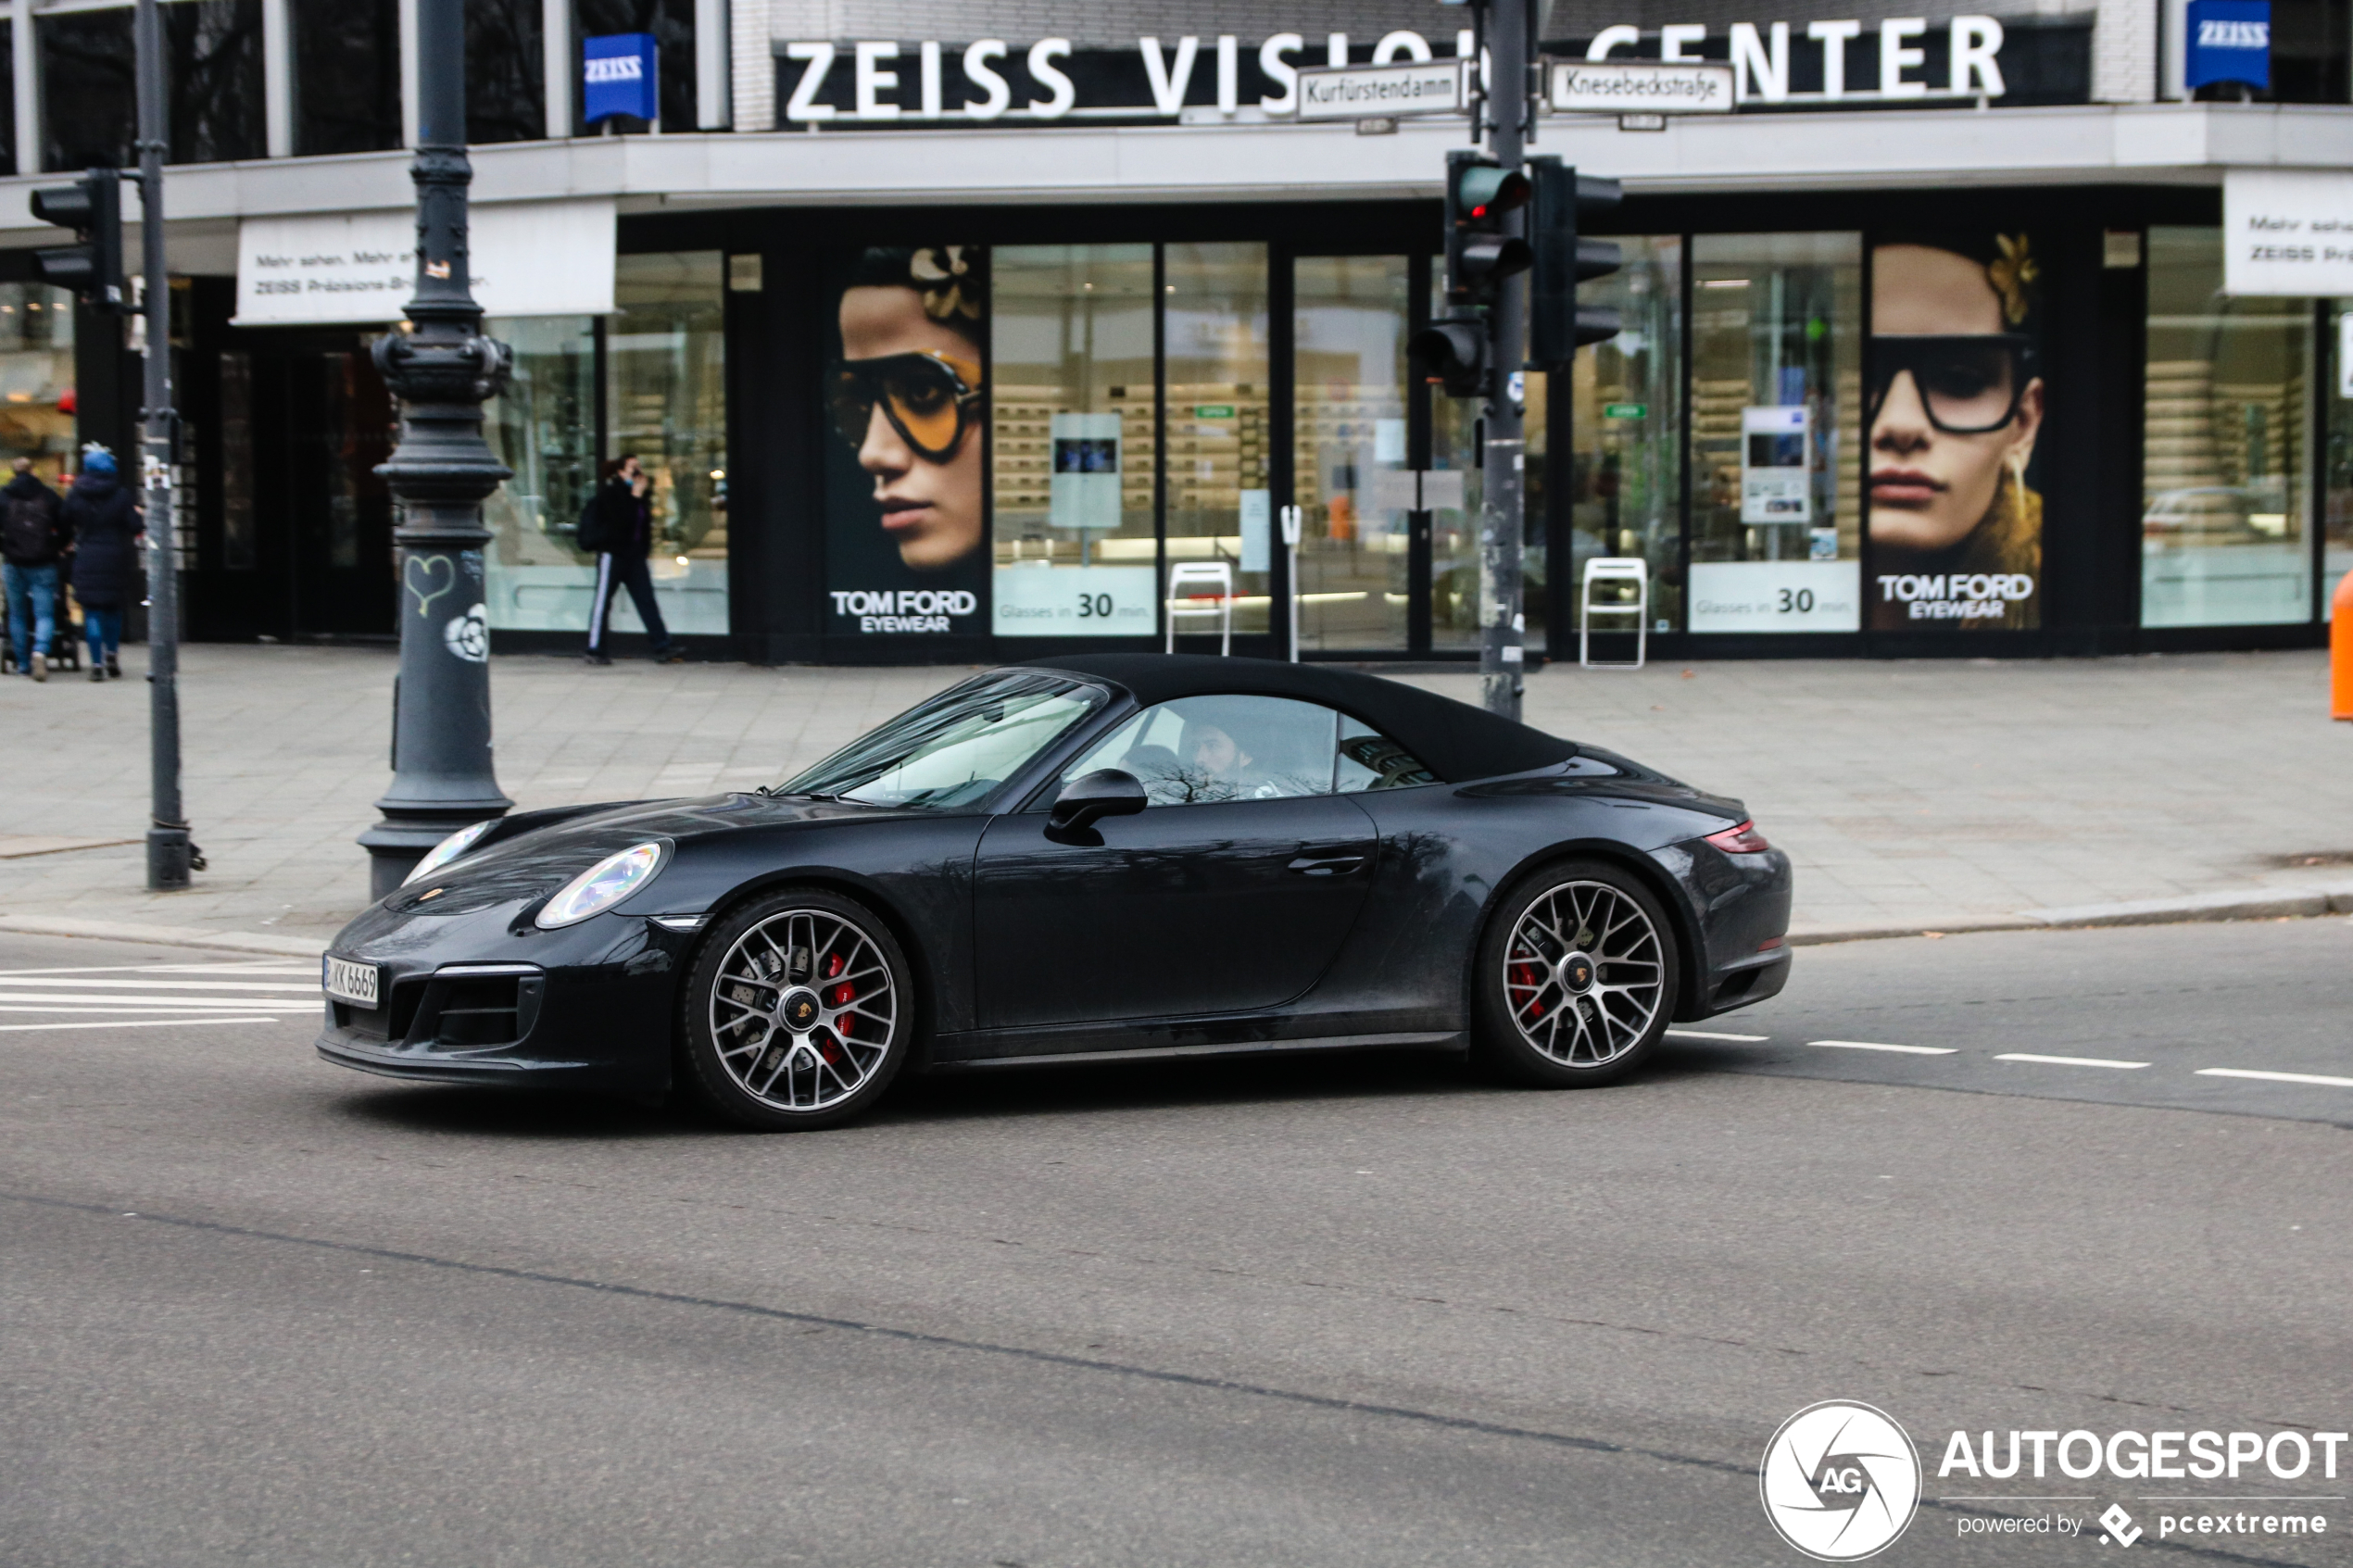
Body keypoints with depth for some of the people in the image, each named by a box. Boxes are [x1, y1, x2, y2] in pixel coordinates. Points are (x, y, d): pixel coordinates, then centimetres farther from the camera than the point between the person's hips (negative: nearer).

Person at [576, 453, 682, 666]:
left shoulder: (639, 495, 15)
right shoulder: (609, 494, -8)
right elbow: (622, 521, -22)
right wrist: (635, 496, -21)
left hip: (634, 556, 7)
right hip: (612, 554, -7)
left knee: (646, 601, 2)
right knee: (603, 601, -2)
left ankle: (663, 648, -2)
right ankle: (595, 650, 3)